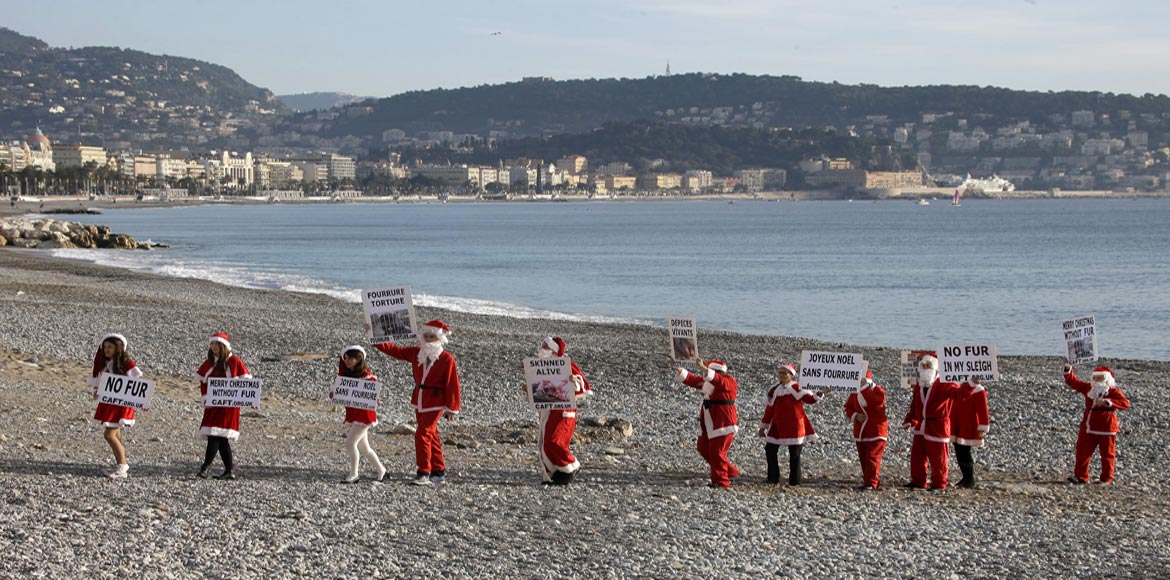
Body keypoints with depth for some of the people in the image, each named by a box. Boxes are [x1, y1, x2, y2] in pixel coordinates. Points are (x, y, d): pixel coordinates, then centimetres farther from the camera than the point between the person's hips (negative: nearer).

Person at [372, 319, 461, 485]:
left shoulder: (447, 359, -10)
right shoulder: (416, 353, 7)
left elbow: (452, 383, -9)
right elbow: (395, 350, 8)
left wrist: (452, 408, -10)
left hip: (435, 402, -6)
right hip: (419, 400, 7)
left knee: (423, 434, -14)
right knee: (431, 436, 13)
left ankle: (424, 473, -10)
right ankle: (439, 472, 23)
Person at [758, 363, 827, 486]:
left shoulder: (796, 388, -5)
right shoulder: (774, 390, 8)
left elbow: (809, 398, -15)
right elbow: (769, 409, 12)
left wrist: (820, 394, -34)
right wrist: (763, 427, 14)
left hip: (794, 425, -5)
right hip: (778, 426, 5)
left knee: (794, 453, -2)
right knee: (770, 450, 5)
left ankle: (794, 480, 6)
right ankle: (773, 478, 15)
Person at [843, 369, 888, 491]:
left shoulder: (878, 390, -8)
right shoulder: (855, 392, 8)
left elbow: (875, 400, -29)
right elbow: (848, 407, 11)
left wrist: (864, 387, -27)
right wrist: (855, 416, -9)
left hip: (876, 432, -6)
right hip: (860, 432, 6)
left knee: (872, 458, -11)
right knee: (863, 458, 10)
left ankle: (871, 483, -12)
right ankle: (871, 481, 19)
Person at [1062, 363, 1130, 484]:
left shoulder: (1114, 392, -9)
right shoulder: (1088, 388, 8)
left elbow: (1125, 403, -22)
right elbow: (1073, 382, 12)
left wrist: (1108, 403, -29)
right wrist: (1068, 369, 0)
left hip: (1106, 429, -5)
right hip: (1088, 428, 5)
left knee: (1107, 454, 5)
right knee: (1082, 452, 3)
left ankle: (1107, 478, 13)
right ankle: (1081, 476, 9)